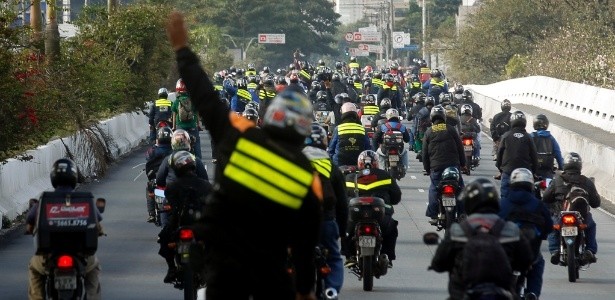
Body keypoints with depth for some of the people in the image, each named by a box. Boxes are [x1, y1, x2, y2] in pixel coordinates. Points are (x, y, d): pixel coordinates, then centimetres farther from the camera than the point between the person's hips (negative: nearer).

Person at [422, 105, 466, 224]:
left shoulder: (428, 132, 3)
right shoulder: (451, 130, 2)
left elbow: (425, 153, 6)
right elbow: (460, 148, 4)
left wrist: (427, 168, 15)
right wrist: (463, 163, 13)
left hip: (436, 167, 0)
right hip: (453, 164, 0)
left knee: (434, 189, 6)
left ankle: (433, 216, 5)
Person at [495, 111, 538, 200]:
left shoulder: (506, 136, -1)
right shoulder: (528, 137, 0)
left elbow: (499, 153, 3)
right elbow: (534, 156, 2)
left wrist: (500, 169, 16)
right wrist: (533, 172, 14)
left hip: (507, 172, -1)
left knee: (505, 197, 3)